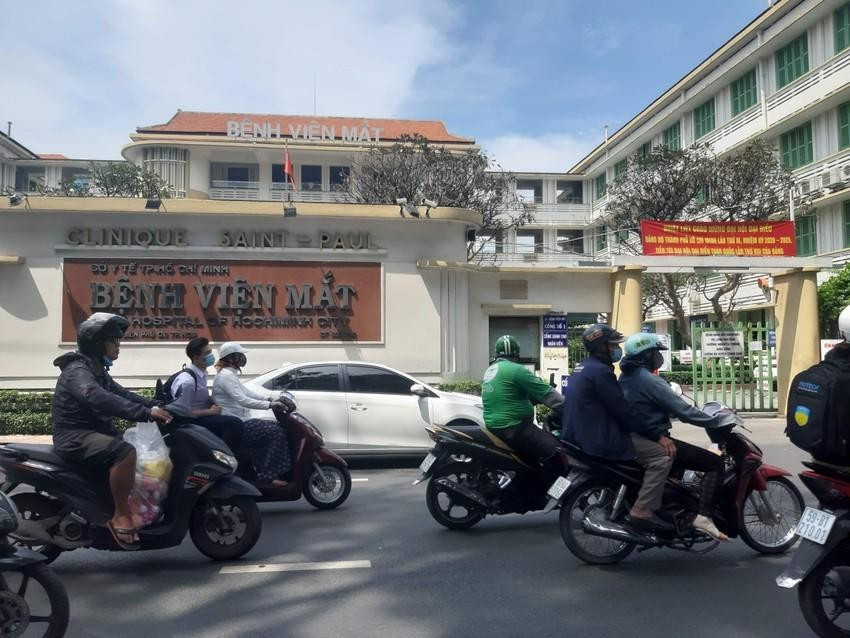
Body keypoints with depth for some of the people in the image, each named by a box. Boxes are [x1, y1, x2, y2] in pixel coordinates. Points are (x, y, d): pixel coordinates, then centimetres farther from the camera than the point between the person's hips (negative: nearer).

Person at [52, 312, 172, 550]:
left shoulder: (98, 371, 16)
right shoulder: (77, 371, -17)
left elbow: (122, 394, 18)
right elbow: (99, 399, -36)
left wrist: (155, 406, 1)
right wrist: (146, 413, -43)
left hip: (95, 432, 10)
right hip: (76, 437, -10)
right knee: (125, 452, -34)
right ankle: (121, 516, -22)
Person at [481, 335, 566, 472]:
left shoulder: (489, 371, 15)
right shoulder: (516, 369, -13)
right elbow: (544, 392, -12)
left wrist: (533, 399, 26)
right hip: (513, 428, -10)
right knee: (555, 454, -17)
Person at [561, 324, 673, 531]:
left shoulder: (582, 368, 16)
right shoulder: (600, 371, -16)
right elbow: (622, 411, -17)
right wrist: (656, 435, -10)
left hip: (579, 435, 10)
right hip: (600, 438, -10)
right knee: (662, 455, -10)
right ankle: (643, 510, -15)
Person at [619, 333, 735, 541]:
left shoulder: (626, 378, 11)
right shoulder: (650, 380, -19)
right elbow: (684, 412, -20)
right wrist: (719, 419, -10)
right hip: (654, 443, -10)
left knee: (684, 455, 36)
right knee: (715, 463, -7)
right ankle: (703, 516, -16)